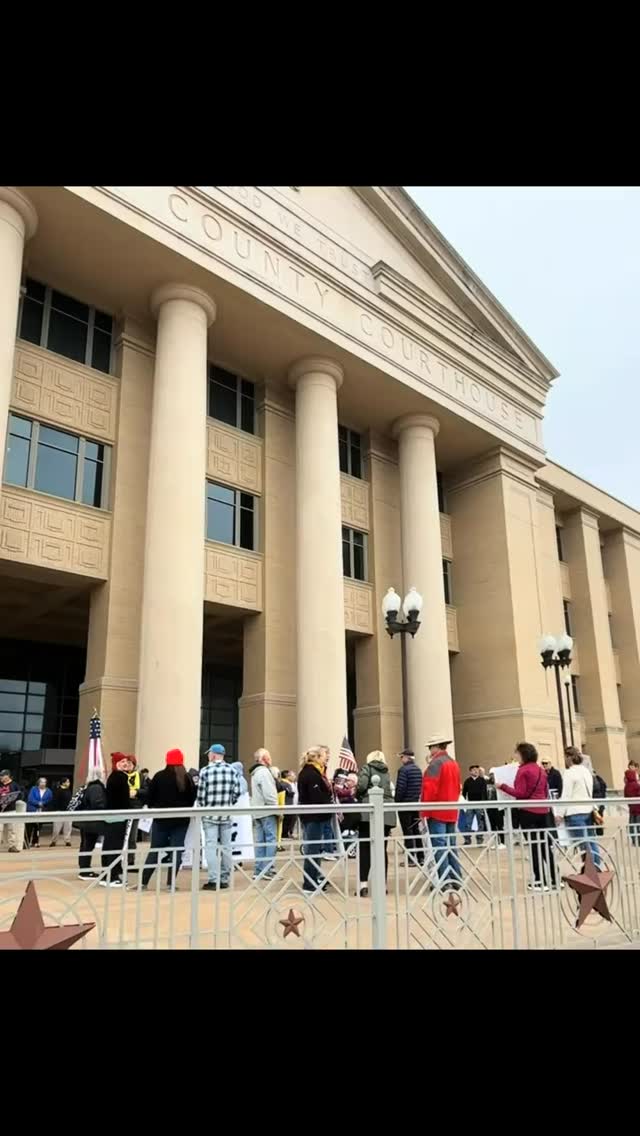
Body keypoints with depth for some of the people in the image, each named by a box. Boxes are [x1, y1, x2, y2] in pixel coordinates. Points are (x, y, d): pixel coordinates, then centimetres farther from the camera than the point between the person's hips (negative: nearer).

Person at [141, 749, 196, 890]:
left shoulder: (159, 776, -5)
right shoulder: (187, 778, -3)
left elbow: (150, 797, -3)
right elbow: (192, 799, 2)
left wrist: (155, 808, 14)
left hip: (161, 819, 1)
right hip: (180, 820, 0)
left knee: (154, 850, 9)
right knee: (176, 851, 4)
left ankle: (143, 882, 10)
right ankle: (170, 884, 1)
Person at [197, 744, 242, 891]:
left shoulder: (205, 771, -7)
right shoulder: (233, 771, 0)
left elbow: (201, 794, -4)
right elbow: (237, 792, 0)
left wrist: (201, 808, 15)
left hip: (210, 814, -3)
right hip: (226, 814, 3)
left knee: (211, 847, 2)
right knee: (226, 846, 10)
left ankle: (213, 880, -1)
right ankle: (225, 879, 15)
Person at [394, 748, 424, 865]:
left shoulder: (403, 769, -13)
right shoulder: (418, 770, 10)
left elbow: (400, 788, -17)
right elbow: (420, 787, 11)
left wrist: (397, 802, -9)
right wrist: (417, 798, 15)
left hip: (405, 804, -7)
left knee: (407, 831, -1)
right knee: (416, 830, 13)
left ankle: (411, 858, -1)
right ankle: (420, 857, 14)